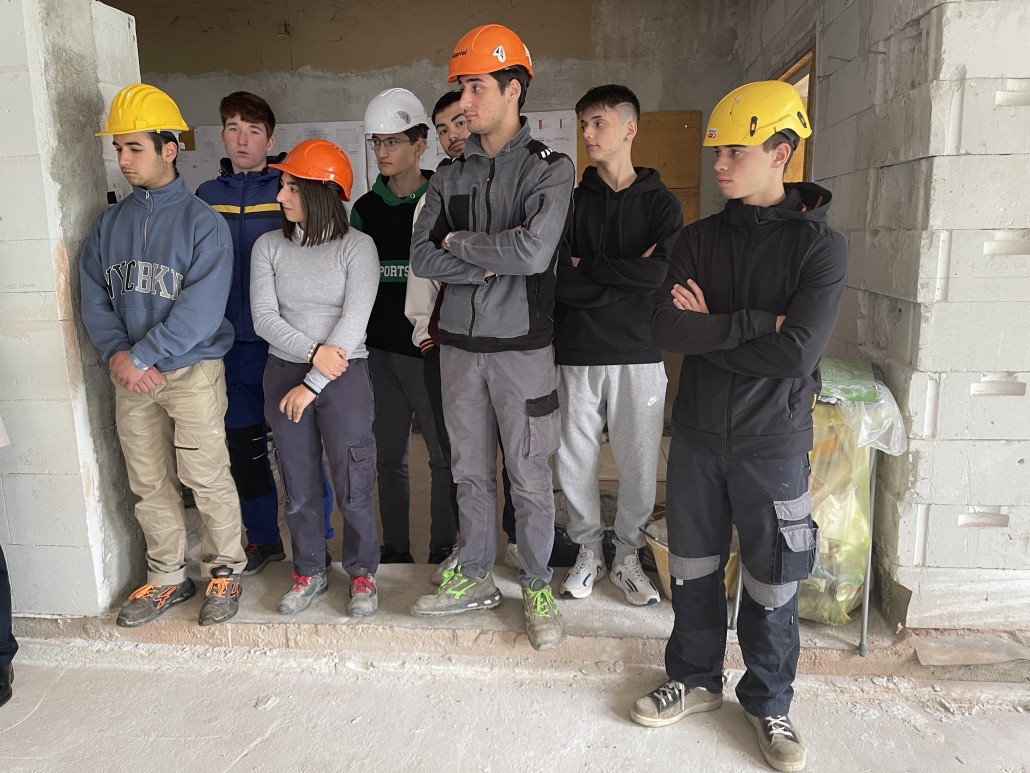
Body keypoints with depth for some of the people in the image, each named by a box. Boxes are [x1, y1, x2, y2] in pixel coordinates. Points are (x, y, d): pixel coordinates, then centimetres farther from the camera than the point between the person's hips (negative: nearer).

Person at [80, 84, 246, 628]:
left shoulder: (202, 222, -8)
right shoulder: (109, 224, 9)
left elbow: (201, 310, -16)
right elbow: (94, 299, 7)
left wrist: (140, 357, -16)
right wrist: (117, 356, -9)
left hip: (193, 372, -5)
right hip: (130, 377, 5)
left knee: (206, 479, 1)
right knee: (149, 485, 12)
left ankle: (225, 570, 21)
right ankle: (167, 576, 28)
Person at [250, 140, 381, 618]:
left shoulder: (356, 247, -7)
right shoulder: (268, 247, 3)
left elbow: (353, 321, -14)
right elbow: (264, 318, -4)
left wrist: (312, 385, -16)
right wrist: (313, 353, -19)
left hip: (345, 378, -3)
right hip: (284, 374, 3)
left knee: (352, 487, 4)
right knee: (298, 487, 12)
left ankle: (362, 574, 25)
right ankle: (309, 573, 32)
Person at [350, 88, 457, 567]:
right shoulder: (365, 208, 11)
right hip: (378, 350, 5)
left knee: (442, 454, 3)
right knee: (389, 455, 12)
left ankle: (443, 549, 17)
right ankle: (394, 548, 25)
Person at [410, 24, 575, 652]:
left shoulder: (550, 169, -5)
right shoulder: (450, 177, 10)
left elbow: (534, 253, -21)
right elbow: (422, 257, -1)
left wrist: (460, 242, -9)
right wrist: (490, 262, -13)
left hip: (520, 347, -4)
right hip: (459, 345, 5)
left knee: (530, 478, 4)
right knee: (471, 472, 14)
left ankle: (538, 588, 21)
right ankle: (476, 578, 30)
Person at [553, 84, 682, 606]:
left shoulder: (661, 204, 5)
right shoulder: (571, 202, 8)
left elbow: (660, 274, -13)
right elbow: (554, 280, -6)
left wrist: (586, 266, -9)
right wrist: (625, 278, -10)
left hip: (638, 355, -1)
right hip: (576, 353, 1)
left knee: (639, 464, 5)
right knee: (575, 461, 7)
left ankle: (627, 555, 25)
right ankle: (588, 552, 26)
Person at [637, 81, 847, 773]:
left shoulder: (821, 247, -9)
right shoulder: (700, 239, 3)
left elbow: (795, 355, -21)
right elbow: (667, 329, -11)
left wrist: (709, 331, -13)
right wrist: (756, 322, -18)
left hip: (773, 442, -3)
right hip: (698, 435, 4)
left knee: (772, 584, 10)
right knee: (693, 568, 15)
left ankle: (769, 703, 33)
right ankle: (696, 681, 37)